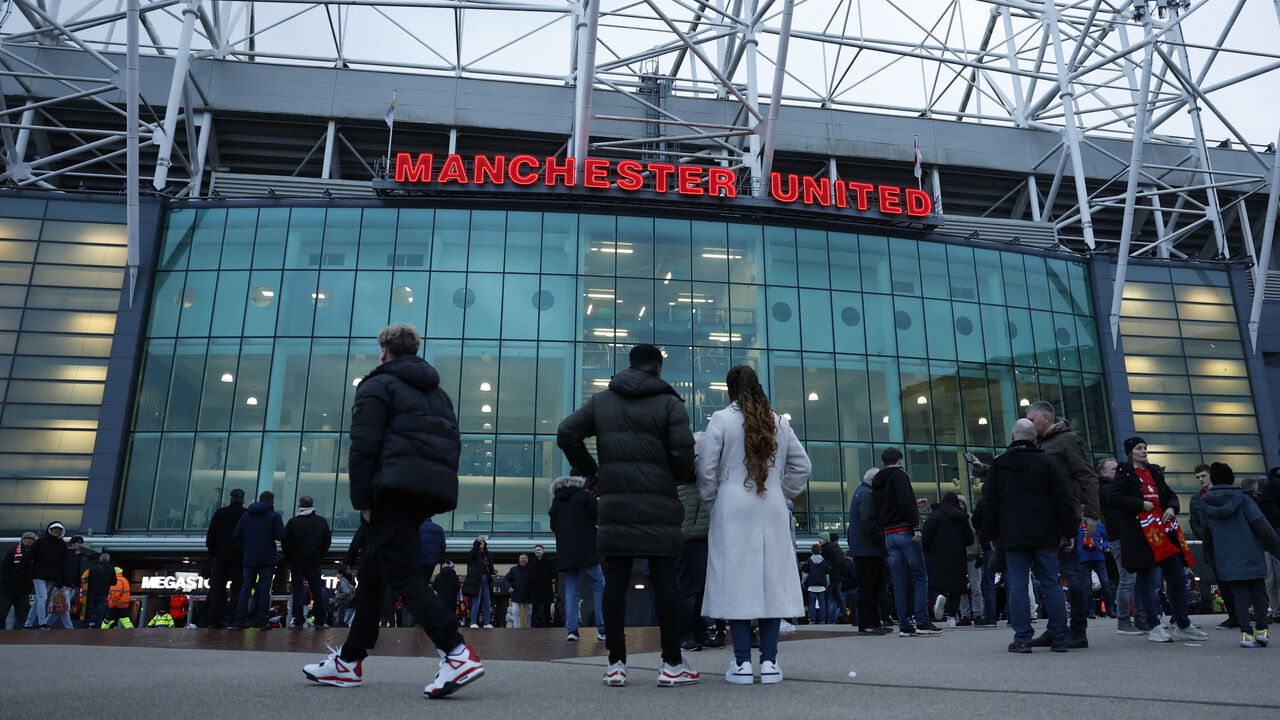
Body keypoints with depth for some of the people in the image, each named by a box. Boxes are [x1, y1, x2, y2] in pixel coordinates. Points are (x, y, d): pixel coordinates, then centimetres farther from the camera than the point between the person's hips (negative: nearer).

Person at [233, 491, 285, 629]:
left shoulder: (246, 515, 9)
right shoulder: (274, 516, -5)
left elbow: (235, 536, 5)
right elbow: (281, 536, -14)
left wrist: (242, 553, 13)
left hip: (248, 559, 4)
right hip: (267, 560, -4)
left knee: (246, 588, 9)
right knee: (264, 589, 0)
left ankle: (240, 620, 7)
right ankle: (261, 620, -2)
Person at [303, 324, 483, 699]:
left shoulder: (377, 385, 3)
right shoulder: (437, 393, 26)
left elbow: (363, 446, -8)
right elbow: (453, 444, 22)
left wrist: (361, 500, -6)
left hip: (395, 489, -8)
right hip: (432, 494, 8)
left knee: (401, 573, -11)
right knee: (373, 572, 16)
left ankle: (458, 654, -23)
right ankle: (348, 661, 23)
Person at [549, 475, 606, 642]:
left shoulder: (556, 501, 14)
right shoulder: (584, 495, -1)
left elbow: (553, 526, 18)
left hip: (564, 553, 5)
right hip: (585, 551, -4)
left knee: (570, 590, 7)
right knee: (599, 586, 3)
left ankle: (571, 629, -3)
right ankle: (603, 629, -2)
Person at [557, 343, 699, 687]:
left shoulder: (601, 400, 11)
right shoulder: (669, 402, 0)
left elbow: (566, 433, 3)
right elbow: (683, 450, -11)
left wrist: (589, 470, 12)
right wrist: (682, 477, 9)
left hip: (614, 504, 3)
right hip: (659, 504, -3)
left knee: (615, 582, 6)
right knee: (664, 582, 2)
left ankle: (616, 664, 8)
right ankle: (672, 665, 6)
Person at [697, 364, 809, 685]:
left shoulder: (722, 419, -2)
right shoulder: (779, 422, 11)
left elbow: (706, 468, -4)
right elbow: (802, 466, 14)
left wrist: (711, 502, 9)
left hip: (733, 510, -3)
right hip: (773, 513, 3)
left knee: (736, 580, -1)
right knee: (771, 580, 5)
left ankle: (742, 662, 0)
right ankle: (769, 661, 6)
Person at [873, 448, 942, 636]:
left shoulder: (876, 483, 19)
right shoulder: (899, 475, -4)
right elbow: (907, 501, -18)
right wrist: (915, 527, -21)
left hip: (888, 535, 7)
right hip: (905, 531, -7)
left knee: (899, 581, 7)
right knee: (920, 577, -2)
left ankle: (904, 625, 6)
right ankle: (922, 622, -7)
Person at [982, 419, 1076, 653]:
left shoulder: (998, 465, 3)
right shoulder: (1046, 463, 2)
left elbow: (991, 502, 4)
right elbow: (1063, 501, 1)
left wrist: (993, 534, 11)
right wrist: (1069, 533, 7)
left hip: (1013, 536, -1)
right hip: (1045, 536, 1)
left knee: (1017, 585, 0)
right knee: (1051, 585, 6)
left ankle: (1022, 639, -2)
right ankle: (1059, 639, 9)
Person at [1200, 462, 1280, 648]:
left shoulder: (1205, 503, 3)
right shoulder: (1242, 498, -5)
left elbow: (1207, 533, 10)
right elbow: (1261, 525, -8)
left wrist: (1210, 553, 23)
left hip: (1226, 559, 1)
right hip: (1251, 555, -1)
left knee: (1240, 595, 5)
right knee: (1258, 592, 12)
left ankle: (1246, 632, -4)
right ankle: (1261, 629, 4)